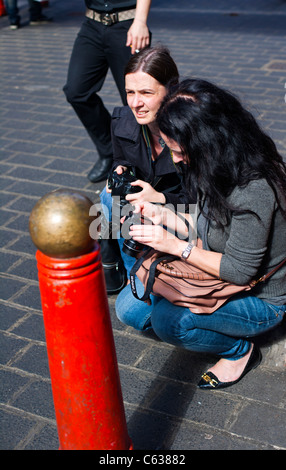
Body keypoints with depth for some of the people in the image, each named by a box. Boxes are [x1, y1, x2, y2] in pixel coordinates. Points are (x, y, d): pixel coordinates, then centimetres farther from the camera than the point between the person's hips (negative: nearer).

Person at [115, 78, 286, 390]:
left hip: (259, 299, -8)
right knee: (129, 308, 1)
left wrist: (175, 245, -26)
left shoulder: (253, 190, -33)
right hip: (218, 272, 8)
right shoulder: (218, 169, -5)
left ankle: (240, 350, -2)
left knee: (167, 320, -30)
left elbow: (240, 270, -28)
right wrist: (163, 217, -6)